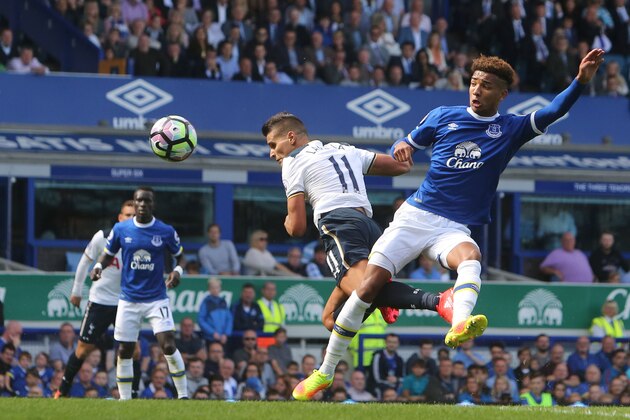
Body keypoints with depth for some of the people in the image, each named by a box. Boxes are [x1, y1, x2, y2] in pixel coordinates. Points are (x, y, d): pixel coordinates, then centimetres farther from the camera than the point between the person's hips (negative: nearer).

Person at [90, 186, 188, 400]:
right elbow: (108, 254, 10)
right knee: (124, 351, 4)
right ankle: (124, 399, 16)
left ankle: (183, 395, -5)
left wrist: (178, 271, -12)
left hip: (157, 298, -2)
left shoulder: (166, 231, -4)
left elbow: (180, 255, 9)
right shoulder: (120, 229, -1)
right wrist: (98, 266, -11)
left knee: (168, 346, -15)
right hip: (129, 299, 2)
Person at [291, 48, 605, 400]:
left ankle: (460, 325, -63)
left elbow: (554, 111, -7)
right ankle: (325, 371, 2)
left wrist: (581, 81, -23)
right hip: (415, 216, 1)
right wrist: (401, 147, -7)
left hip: (453, 230, -1)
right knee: (370, 284, -10)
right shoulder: (443, 117, 9)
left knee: (471, 257, -36)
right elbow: (407, 145, 18)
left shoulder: (510, 130, 6)